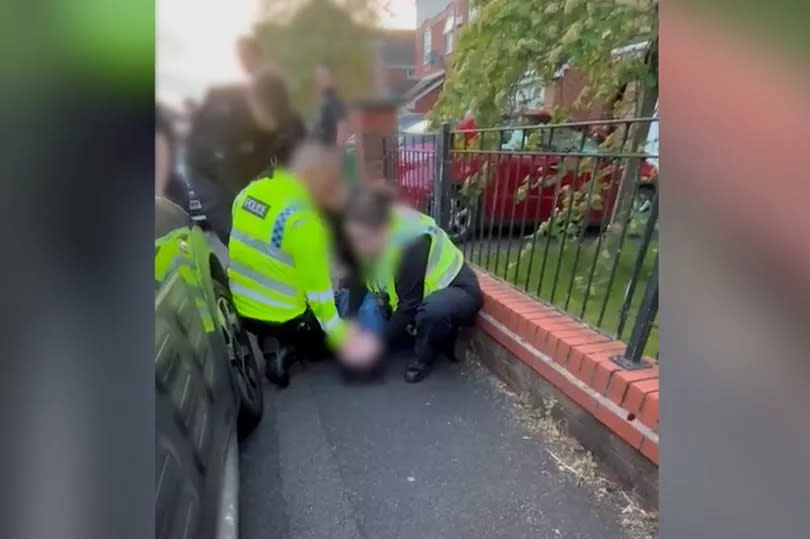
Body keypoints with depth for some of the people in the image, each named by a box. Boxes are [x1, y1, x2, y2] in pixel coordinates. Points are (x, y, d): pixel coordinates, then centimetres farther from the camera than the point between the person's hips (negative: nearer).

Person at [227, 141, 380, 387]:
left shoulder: (250, 191, -3)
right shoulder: (304, 221, -26)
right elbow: (317, 289, -22)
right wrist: (343, 340, -10)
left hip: (241, 308, 7)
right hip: (283, 318, -7)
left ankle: (274, 344, 8)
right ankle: (288, 349, -1)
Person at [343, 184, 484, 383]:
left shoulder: (413, 240, -35)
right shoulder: (372, 237, -13)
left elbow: (410, 305, -31)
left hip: (457, 290, -7)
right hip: (419, 293, 8)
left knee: (433, 309, -40)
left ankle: (423, 358, -9)